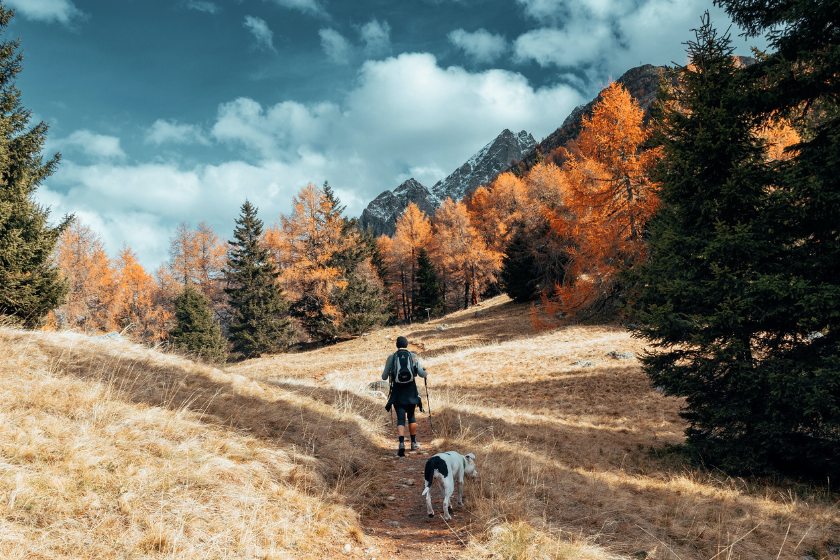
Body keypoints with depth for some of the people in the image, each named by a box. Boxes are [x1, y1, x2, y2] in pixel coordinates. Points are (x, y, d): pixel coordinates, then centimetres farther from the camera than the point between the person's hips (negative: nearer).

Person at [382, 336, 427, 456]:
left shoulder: (391, 358, 1)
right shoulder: (413, 356, 2)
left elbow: (384, 377, 2)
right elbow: (422, 374, -3)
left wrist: (385, 373, 25)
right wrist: (425, 372, 20)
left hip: (397, 392, -1)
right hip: (411, 391, 1)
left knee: (400, 418, -1)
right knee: (411, 416, 18)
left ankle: (401, 443, -21)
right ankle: (413, 443, 27)